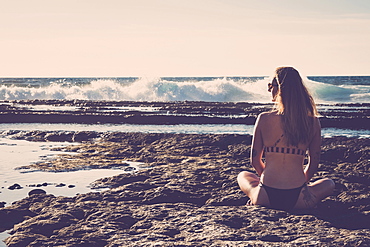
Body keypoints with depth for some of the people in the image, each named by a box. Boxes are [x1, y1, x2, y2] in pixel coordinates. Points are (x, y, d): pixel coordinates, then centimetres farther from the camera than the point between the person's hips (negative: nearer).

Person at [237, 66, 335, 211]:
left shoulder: (264, 119, -7)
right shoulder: (313, 122, -4)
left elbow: (255, 160, 3)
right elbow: (314, 163, 6)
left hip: (266, 198, 0)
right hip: (298, 200, 0)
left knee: (243, 176, 35)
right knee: (329, 184, 33)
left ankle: (256, 201, 10)